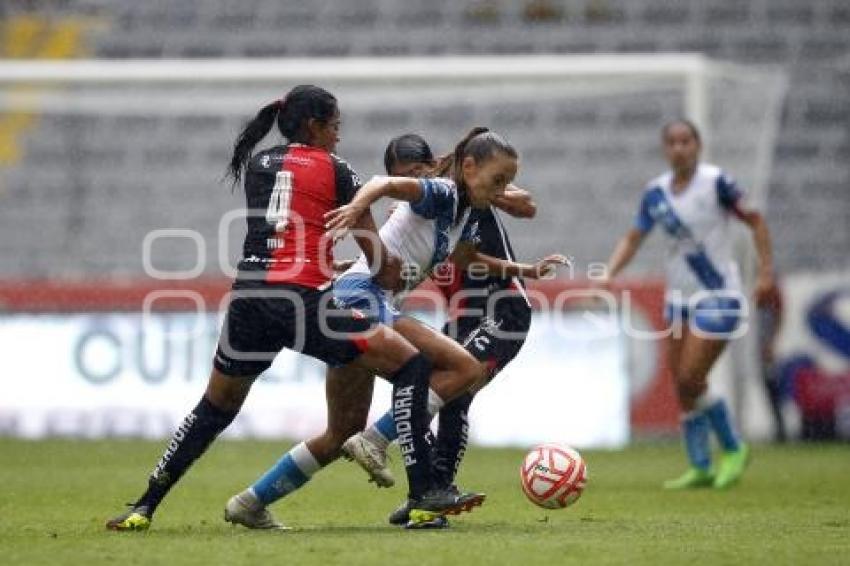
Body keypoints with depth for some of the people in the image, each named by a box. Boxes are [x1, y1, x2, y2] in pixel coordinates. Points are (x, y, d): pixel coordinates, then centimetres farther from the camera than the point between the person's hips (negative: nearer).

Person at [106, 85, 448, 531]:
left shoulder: (255, 165, 19)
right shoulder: (335, 171, 6)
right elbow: (378, 258, 9)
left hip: (247, 299, 5)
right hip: (302, 301, -5)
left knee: (215, 408, 24)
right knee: (411, 364, 1)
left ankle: (143, 508, 23)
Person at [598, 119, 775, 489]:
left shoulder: (715, 182, -12)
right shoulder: (656, 192, 4)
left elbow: (755, 221, -7)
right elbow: (633, 239, 9)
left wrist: (766, 271, -13)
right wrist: (609, 274, -7)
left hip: (718, 296, -6)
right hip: (679, 295, 6)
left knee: (689, 382, -11)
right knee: (682, 387, 5)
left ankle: (733, 449, 9)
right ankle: (700, 468, 15)